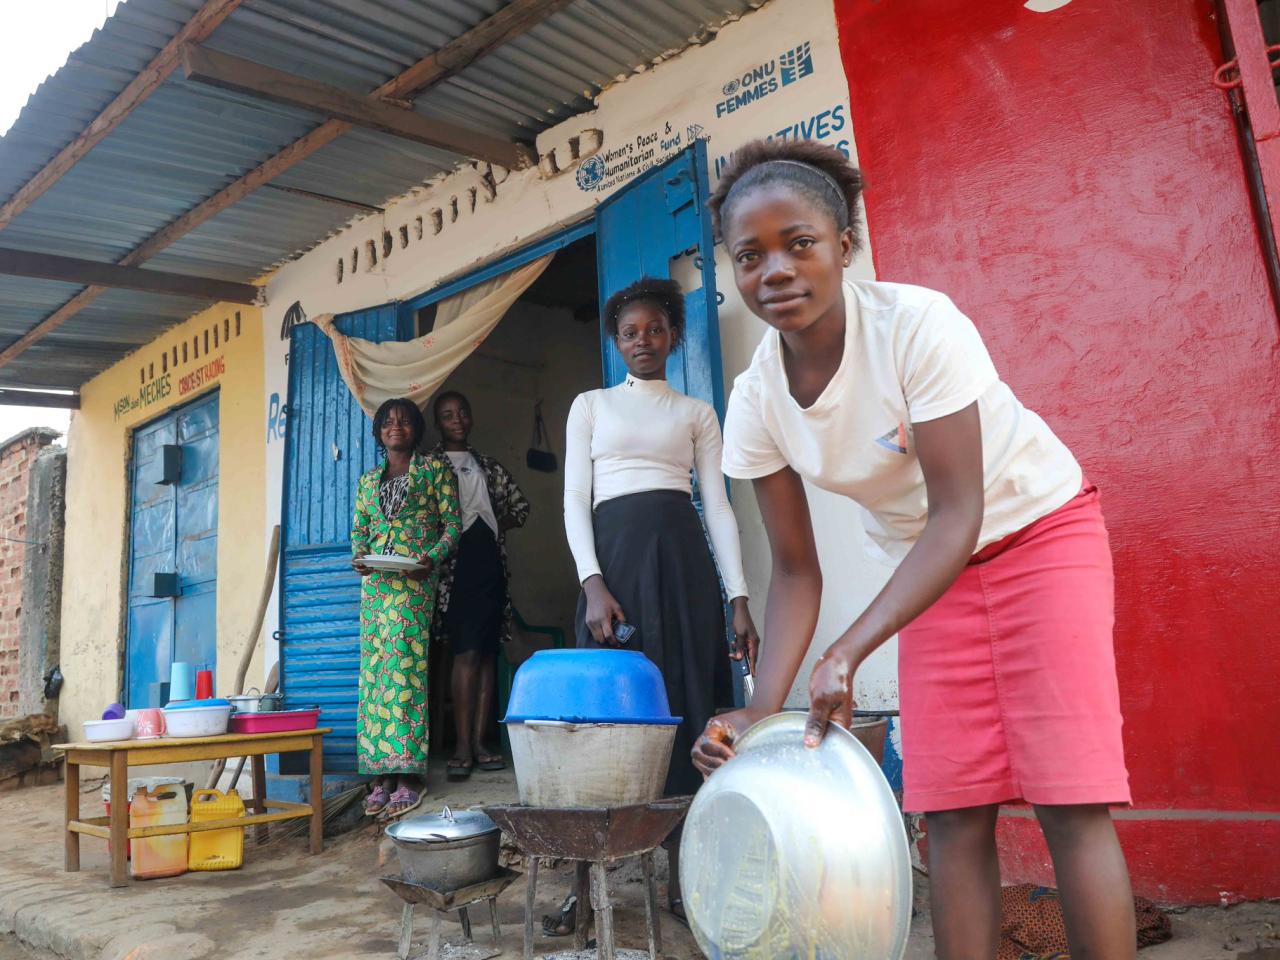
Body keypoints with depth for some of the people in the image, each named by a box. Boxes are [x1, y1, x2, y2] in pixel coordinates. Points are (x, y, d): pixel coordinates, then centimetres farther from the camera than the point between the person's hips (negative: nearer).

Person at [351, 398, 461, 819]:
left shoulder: (435, 469, 7)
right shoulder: (368, 480, 21)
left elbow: (453, 523, 1)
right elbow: (359, 529, 20)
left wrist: (432, 558, -15)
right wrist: (358, 556, -2)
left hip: (415, 579, -5)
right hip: (374, 581, 5)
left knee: (404, 665, -14)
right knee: (374, 670, 0)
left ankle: (408, 776, -12)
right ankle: (383, 775, 4)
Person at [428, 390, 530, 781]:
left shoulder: (489, 466, 21)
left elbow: (521, 506, 23)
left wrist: (495, 525, 6)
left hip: (490, 561, 5)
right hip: (455, 562, -5)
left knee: (487, 652, 1)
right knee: (467, 652, -13)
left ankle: (479, 742, 5)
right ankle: (463, 745, -10)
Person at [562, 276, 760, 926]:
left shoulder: (697, 413, 15)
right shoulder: (591, 405, 14)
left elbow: (719, 506, 9)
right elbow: (575, 499, 5)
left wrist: (739, 598, -1)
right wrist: (592, 584, -10)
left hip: (682, 557, 1)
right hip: (614, 555, -1)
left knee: (684, 705, -1)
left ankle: (684, 877, 7)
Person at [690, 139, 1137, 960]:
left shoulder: (916, 324, -28)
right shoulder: (756, 400, -14)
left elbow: (958, 514, -29)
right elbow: (796, 569, -9)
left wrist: (850, 652, -38)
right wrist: (765, 708, -22)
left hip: (1041, 529, -3)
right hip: (936, 565, 4)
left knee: (1070, 801, -10)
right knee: (952, 812, 1)